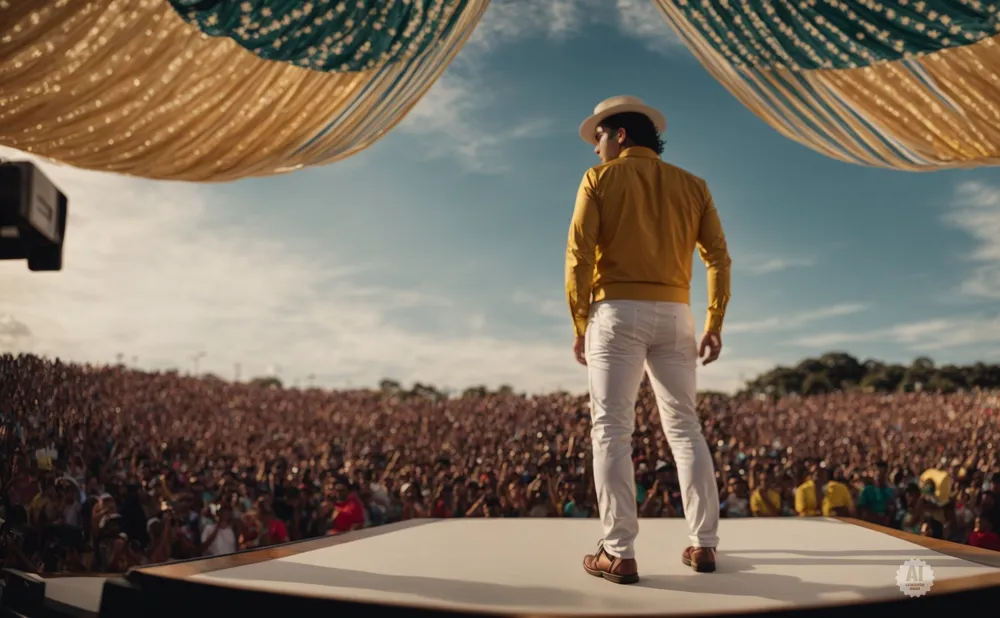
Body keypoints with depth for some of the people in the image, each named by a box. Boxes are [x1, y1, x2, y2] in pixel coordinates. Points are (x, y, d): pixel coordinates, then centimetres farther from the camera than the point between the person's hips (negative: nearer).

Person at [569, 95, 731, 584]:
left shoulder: (600, 179, 4)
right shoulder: (691, 185, 15)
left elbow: (579, 256, -6)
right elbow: (718, 257, 6)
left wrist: (580, 325, -1)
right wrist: (715, 324, 6)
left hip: (618, 312, -4)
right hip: (674, 315, 4)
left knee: (612, 431, -4)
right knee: (685, 429, 11)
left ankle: (619, 554, -8)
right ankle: (704, 544, 10)